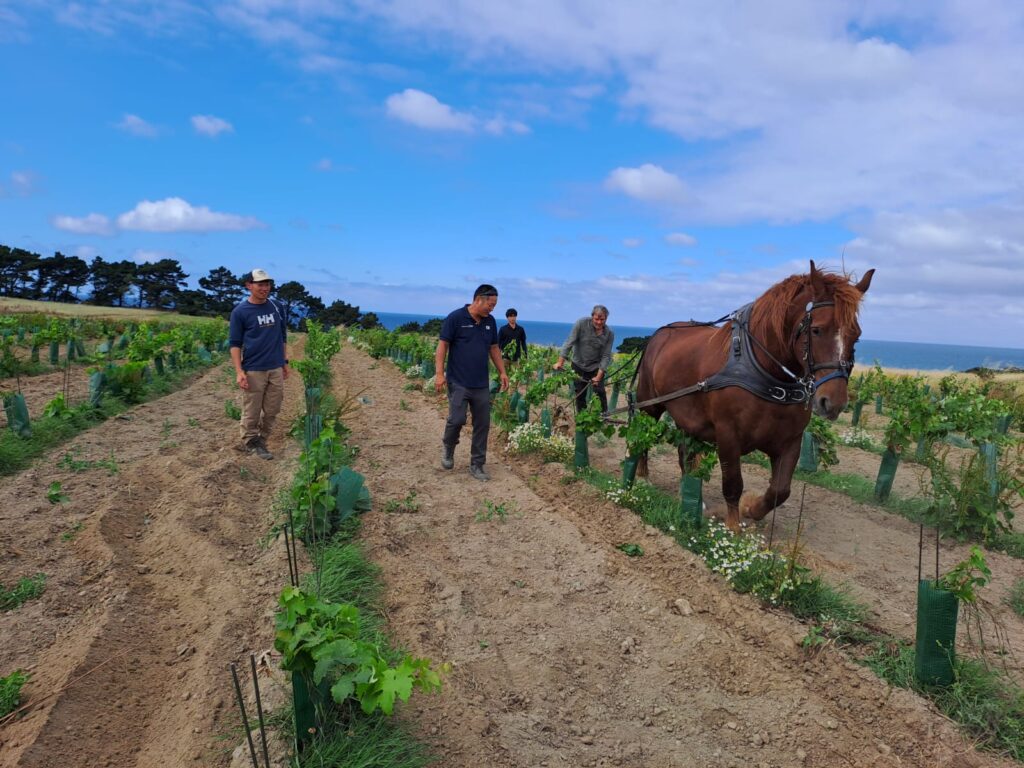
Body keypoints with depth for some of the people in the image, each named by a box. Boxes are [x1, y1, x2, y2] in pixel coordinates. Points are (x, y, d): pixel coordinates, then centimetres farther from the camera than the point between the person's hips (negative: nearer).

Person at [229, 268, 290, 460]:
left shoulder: (277, 307, 8)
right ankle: (250, 443, 18)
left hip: (276, 369, 4)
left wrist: (285, 362, 15)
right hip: (253, 370, -4)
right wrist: (239, 371, -12)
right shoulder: (240, 312, -4)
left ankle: (261, 441, 22)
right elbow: (235, 343, -4)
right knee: (252, 412, 2)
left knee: (272, 410, 9)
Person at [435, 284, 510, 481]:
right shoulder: (455, 318, -9)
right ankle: (448, 447, 23)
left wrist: (502, 372, 12)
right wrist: (440, 373, -15)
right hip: (459, 383, -5)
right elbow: (442, 346, -8)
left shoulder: (490, 322, 9)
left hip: (482, 384, 5)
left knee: (482, 425, 5)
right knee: (457, 419, -9)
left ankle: (477, 465, 17)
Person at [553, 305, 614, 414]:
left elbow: (606, 356, -12)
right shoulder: (581, 323, -17)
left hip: (596, 367, 0)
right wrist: (560, 362, -23)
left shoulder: (609, 334, -12)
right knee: (580, 394, 5)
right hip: (578, 365, 0)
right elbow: (569, 342, -17)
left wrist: (598, 376, -19)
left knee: (600, 392, -4)